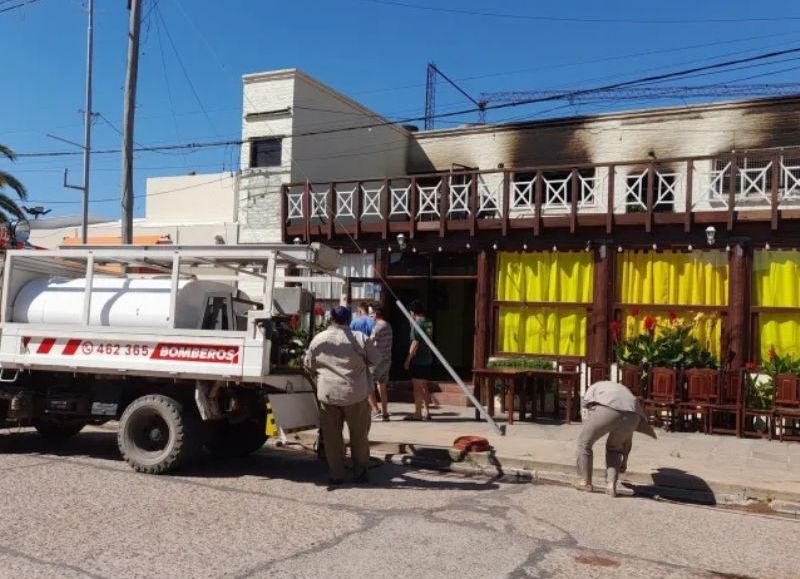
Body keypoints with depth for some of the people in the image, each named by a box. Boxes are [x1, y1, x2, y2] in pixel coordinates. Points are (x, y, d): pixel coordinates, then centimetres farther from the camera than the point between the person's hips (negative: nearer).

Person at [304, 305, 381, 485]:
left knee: (332, 436, 10)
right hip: (355, 394, -1)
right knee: (359, 435, 13)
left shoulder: (318, 339, 1)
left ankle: (336, 475, 14)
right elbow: (376, 360, 4)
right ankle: (360, 472, 19)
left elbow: (308, 364, 11)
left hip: (327, 394, 1)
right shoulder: (360, 338, -5)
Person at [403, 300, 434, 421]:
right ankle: (427, 412, 19)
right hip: (427, 359, 9)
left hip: (418, 360, -8)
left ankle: (417, 413, 2)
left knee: (417, 387, -2)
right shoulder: (428, 322, 10)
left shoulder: (417, 323, -15)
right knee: (424, 387, 16)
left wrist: (408, 358, -14)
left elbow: (415, 343, -20)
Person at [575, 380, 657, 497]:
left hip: (606, 411, -4)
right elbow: (628, 437, 46)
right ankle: (611, 484, 17)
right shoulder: (624, 392, 44)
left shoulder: (592, 388, 38)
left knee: (584, 443, 20)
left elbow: (586, 419, 30)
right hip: (631, 416, 4)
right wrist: (624, 460, 54)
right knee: (614, 448, 29)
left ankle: (584, 482, 24)